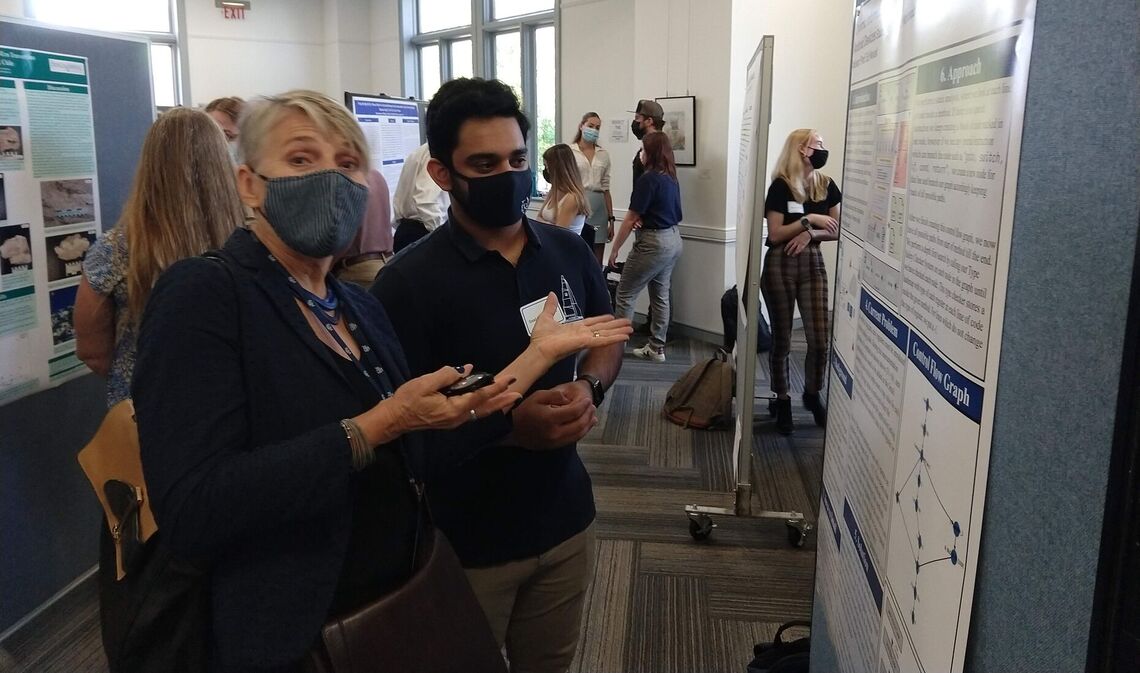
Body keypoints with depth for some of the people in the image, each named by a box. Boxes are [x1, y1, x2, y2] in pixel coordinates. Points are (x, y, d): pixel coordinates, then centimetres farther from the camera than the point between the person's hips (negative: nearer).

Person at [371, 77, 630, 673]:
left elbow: (606, 340, 13)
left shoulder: (569, 252, 0)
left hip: (565, 519, 5)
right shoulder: (409, 281, -17)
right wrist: (508, 424, -28)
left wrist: (589, 388, -10)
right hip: (467, 543, -4)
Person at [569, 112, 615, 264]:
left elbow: (606, 189, 13)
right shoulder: (569, 151, -1)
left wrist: (611, 218, 9)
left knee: (597, 265, 6)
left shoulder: (603, 154, 11)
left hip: (599, 210, 4)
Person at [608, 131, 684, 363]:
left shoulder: (648, 179, -16)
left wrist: (615, 249, -8)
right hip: (673, 239, 9)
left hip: (654, 242, -9)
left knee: (625, 294, 1)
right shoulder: (671, 178, 9)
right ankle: (656, 348, 18)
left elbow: (631, 217, -14)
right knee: (661, 295, 13)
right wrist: (642, 219, -5)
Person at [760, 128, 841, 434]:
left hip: (813, 264, 4)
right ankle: (782, 402, 21)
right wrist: (809, 219, -17)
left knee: (821, 339, 0)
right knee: (782, 340, 6)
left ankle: (813, 395, 24)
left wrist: (810, 233, -11)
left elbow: (837, 231, 6)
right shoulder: (781, 186, -9)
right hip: (780, 266, -4)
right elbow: (775, 234, -12)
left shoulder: (826, 185, 5)